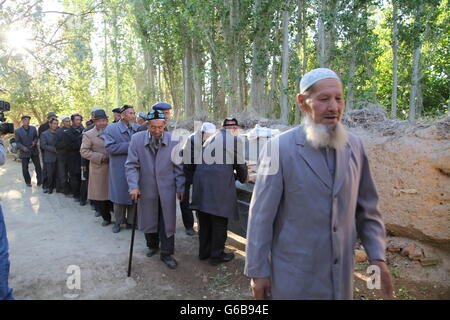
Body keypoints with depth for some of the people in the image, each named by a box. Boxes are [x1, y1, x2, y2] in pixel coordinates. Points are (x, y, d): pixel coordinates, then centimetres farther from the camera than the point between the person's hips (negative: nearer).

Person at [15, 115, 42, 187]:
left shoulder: (33, 128, 6)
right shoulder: (18, 131, -1)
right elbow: (17, 142, -2)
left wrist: (35, 142, -11)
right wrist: (22, 147, -19)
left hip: (34, 151, 2)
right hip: (24, 152, -2)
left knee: (38, 166, 1)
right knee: (25, 168, 7)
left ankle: (40, 180, 11)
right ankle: (28, 182, 21)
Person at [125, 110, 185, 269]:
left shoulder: (174, 140, -6)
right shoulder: (137, 139, -6)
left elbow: (178, 166, -1)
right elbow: (131, 165, -5)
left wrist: (180, 188, -1)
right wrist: (133, 186, -14)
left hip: (167, 189, -1)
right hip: (146, 189, 1)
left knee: (167, 222, 6)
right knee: (148, 220, 16)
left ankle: (166, 254, 21)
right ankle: (153, 246, 40)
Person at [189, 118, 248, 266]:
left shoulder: (211, 138, 20)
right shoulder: (235, 139, 1)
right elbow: (240, 165, 4)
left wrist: (233, 175, 32)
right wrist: (243, 178, 24)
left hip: (201, 181, 7)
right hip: (219, 184, -7)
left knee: (205, 220, 17)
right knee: (219, 220, 6)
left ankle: (204, 251, 30)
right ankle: (217, 255, 17)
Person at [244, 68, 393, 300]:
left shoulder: (354, 146, 0)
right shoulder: (280, 147, -15)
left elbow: (367, 208, 8)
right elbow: (261, 215, -12)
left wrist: (377, 255, 1)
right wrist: (258, 271, -10)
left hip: (342, 274, 5)